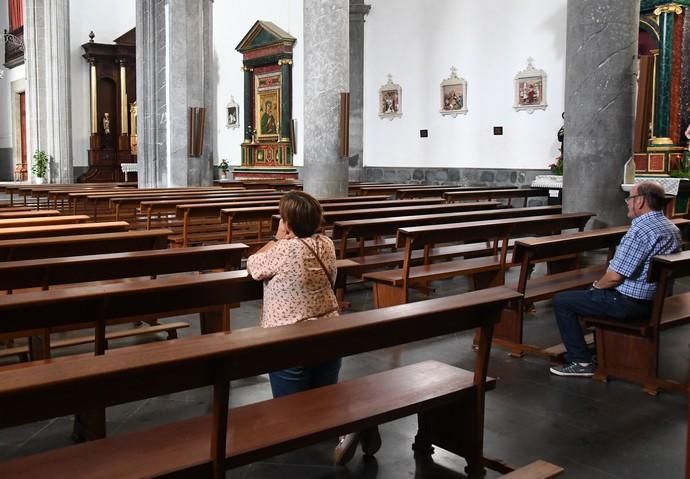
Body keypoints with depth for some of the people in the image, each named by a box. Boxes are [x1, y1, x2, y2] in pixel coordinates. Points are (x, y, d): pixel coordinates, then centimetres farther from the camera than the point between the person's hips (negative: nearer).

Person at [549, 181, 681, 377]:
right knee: (599, 292, 34)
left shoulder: (640, 230, -24)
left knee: (561, 301, -1)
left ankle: (582, 361, -1)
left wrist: (597, 285, -3)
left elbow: (615, 277, -25)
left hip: (630, 303, -10)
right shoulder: (672, 228, 7)